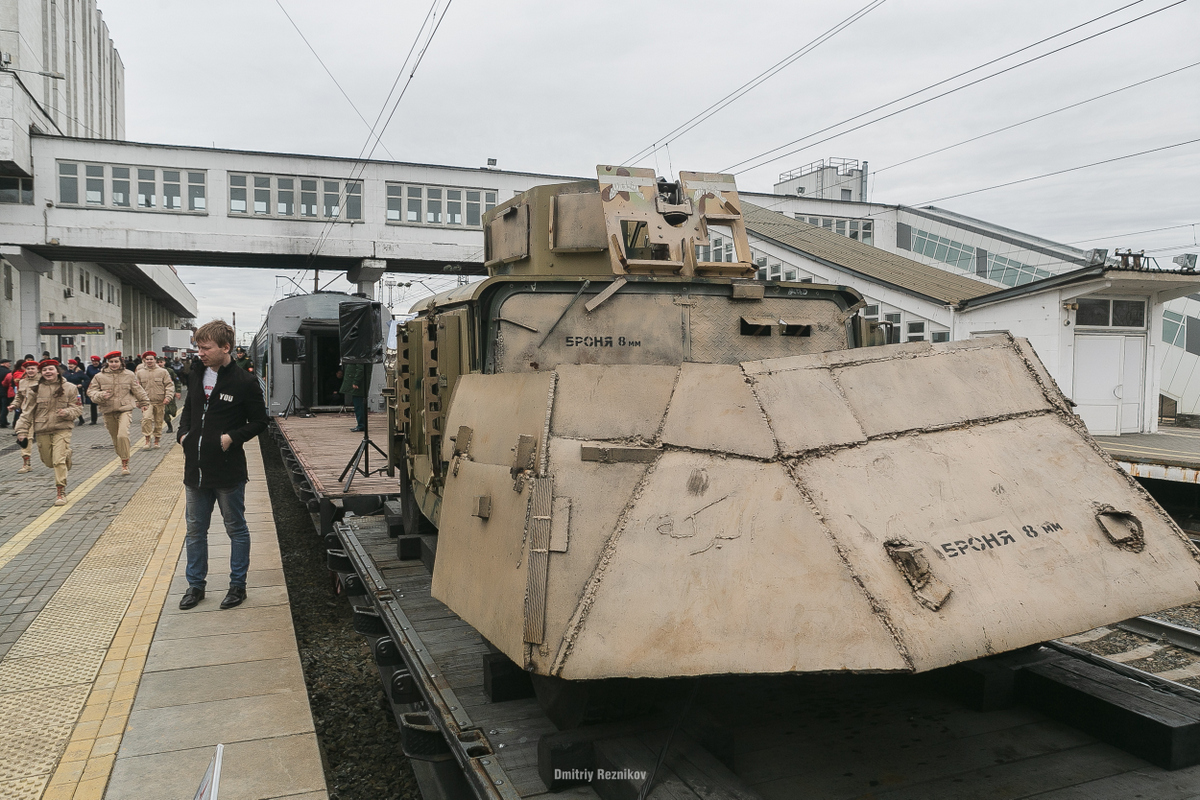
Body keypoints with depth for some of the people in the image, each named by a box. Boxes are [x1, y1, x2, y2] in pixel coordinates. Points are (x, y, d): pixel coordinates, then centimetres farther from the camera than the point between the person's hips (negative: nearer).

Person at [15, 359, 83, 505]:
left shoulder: (69, 388, 1)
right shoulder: (34, 389, 3)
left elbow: (79, 409, 4)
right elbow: (26, 412, 3)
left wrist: (67, 412, -18)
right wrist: (22, 432, -2)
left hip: (62, 429, -3)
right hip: (42, 430, 3)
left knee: (59, 460, -11)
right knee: (48, 461, 12)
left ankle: (61, 492, -3)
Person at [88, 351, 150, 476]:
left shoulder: (129, 375, 4)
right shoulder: (100, 376, 3)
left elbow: (137, 390, 16)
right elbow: (91, 391, 6)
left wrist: (144, 402, 26)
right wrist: (100, 395, -15)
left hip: (125, 409, -2)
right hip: (108, 411, 2)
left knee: (123, 435, -20)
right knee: (115, 437, 10)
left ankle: (125, 463, -12)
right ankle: (121, 456, 30)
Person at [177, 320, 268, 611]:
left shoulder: (245, 382, -12)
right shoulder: (197, 374, 6)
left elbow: (259, 421, -6)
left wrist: (233, 437, -18)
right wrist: (183, 432, 4)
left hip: (228, 471, -6)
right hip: (196, 468, 6)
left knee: (236, 529, 8)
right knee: (195, 530, 15)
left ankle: (238, 584, 21)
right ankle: (196, 584, 29)